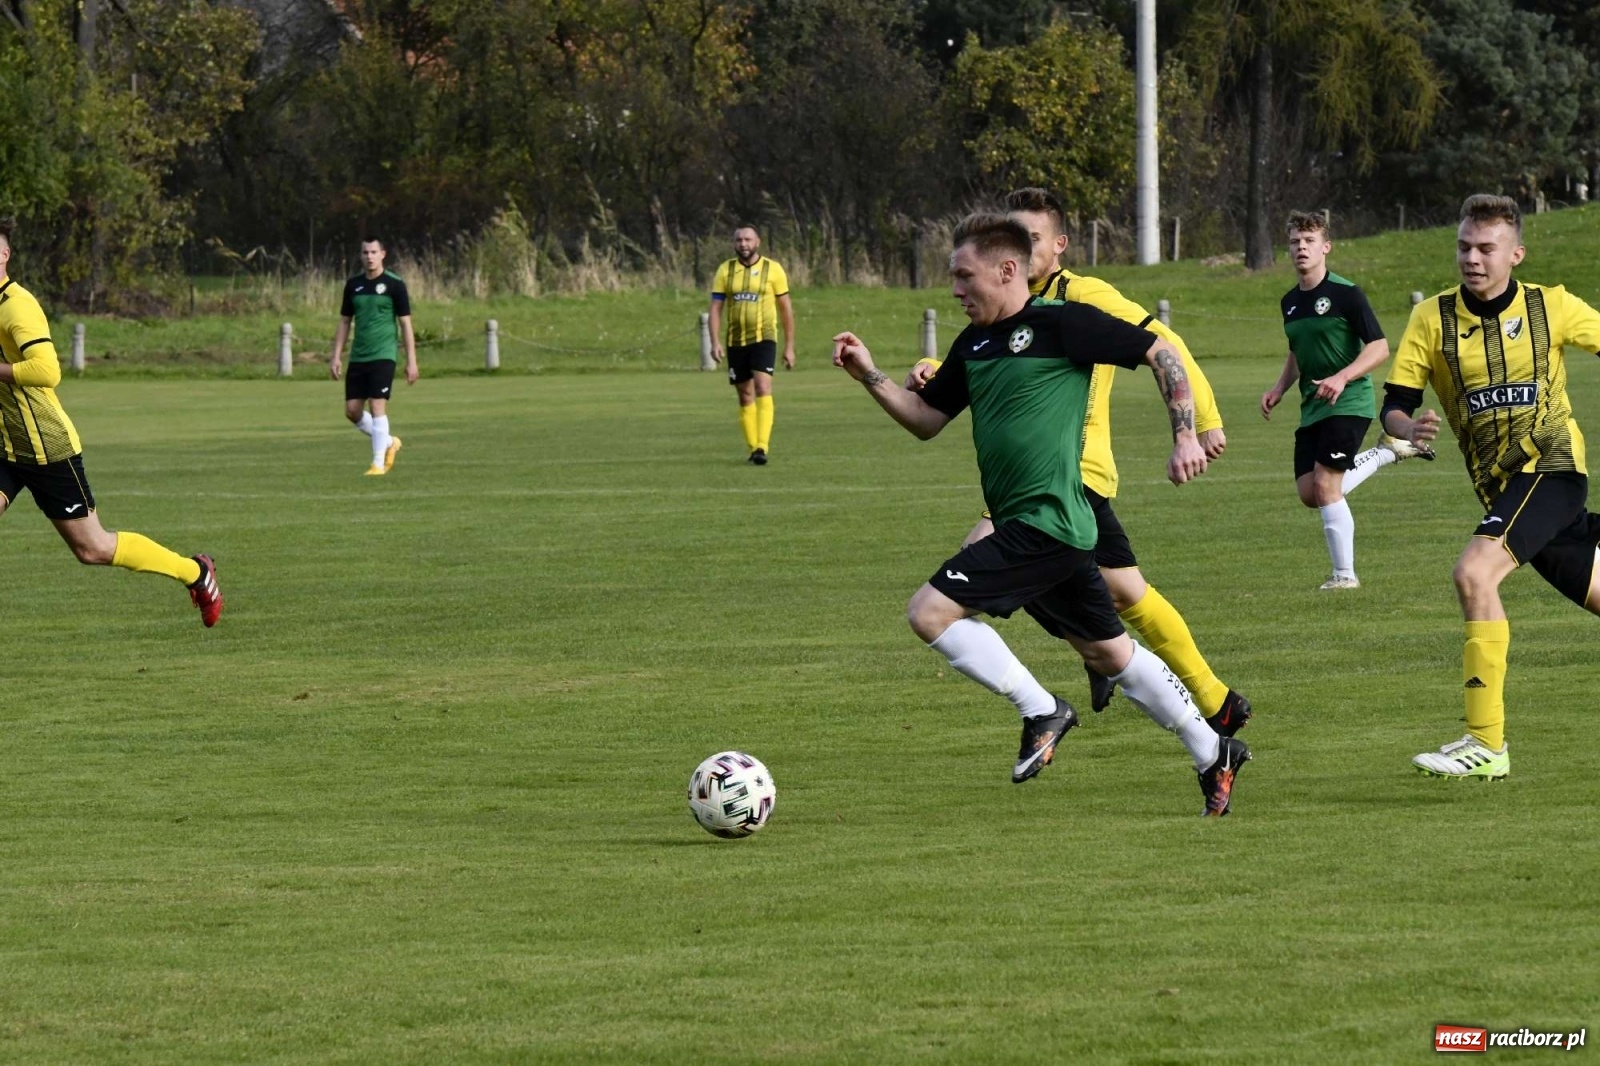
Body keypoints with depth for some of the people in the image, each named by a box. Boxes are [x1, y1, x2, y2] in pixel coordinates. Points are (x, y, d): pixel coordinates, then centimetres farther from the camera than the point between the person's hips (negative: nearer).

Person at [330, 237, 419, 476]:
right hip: (358, 357, 5)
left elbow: (406, 324, -2)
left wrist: (411, 361, -6)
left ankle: (378, 463, -7)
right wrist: (336, 356, 8)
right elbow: (344, 322, 15)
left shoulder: (394, 284, -4)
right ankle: (388, 442, 24)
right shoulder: (353, 285, 9)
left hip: (383, 356, -5)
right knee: (352, 410, 2)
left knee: (377, 406, -13)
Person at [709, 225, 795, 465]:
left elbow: (786, 309, 5)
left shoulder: (772, 269, 0)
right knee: (745, 397, 7)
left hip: (763, 338, -3)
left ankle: (762, 447, -26)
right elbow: (716, 308, 4)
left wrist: (789, 346, 3)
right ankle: (753, 448, 14)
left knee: (763, 388, -19)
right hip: (736, 341, 3)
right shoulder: (725, 270, 5)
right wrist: (715, 343, -8)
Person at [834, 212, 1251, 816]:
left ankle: (1041, 714, -6)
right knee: (1108, 653, 17)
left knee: (930, 612, -15)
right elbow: (925, 419, 19)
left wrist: (1185, 436, -10)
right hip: (1024, 525, 9)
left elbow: (1161, 354, -5)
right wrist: (869, 376, 6)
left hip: (1046, 523, -9)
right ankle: (1213, 754, 27)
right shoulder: (973, 345, 14)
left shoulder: (1060, 323, -10)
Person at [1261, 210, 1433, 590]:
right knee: (1309, 493, 3)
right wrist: (1279, 388, 11)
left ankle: (1345, 574, -6)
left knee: (1325, 485, -17)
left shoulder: (1346, 294, -12)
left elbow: (1380, 348, -14)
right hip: (1312, 409, 8)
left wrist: (1342, 378, -26)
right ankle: (1387, 452, 21)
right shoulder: (1290, 302, 11)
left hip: (1348, 403, -8)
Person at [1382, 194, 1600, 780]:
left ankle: (1487, 744, -24)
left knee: (1474, 572, -25)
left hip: (1551, 464, -4)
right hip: (1497, 483, 4)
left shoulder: (1552, 307, -5)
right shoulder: (1432, 319, -1)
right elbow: (1393, 405, -1)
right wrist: (1409, 429, -24)